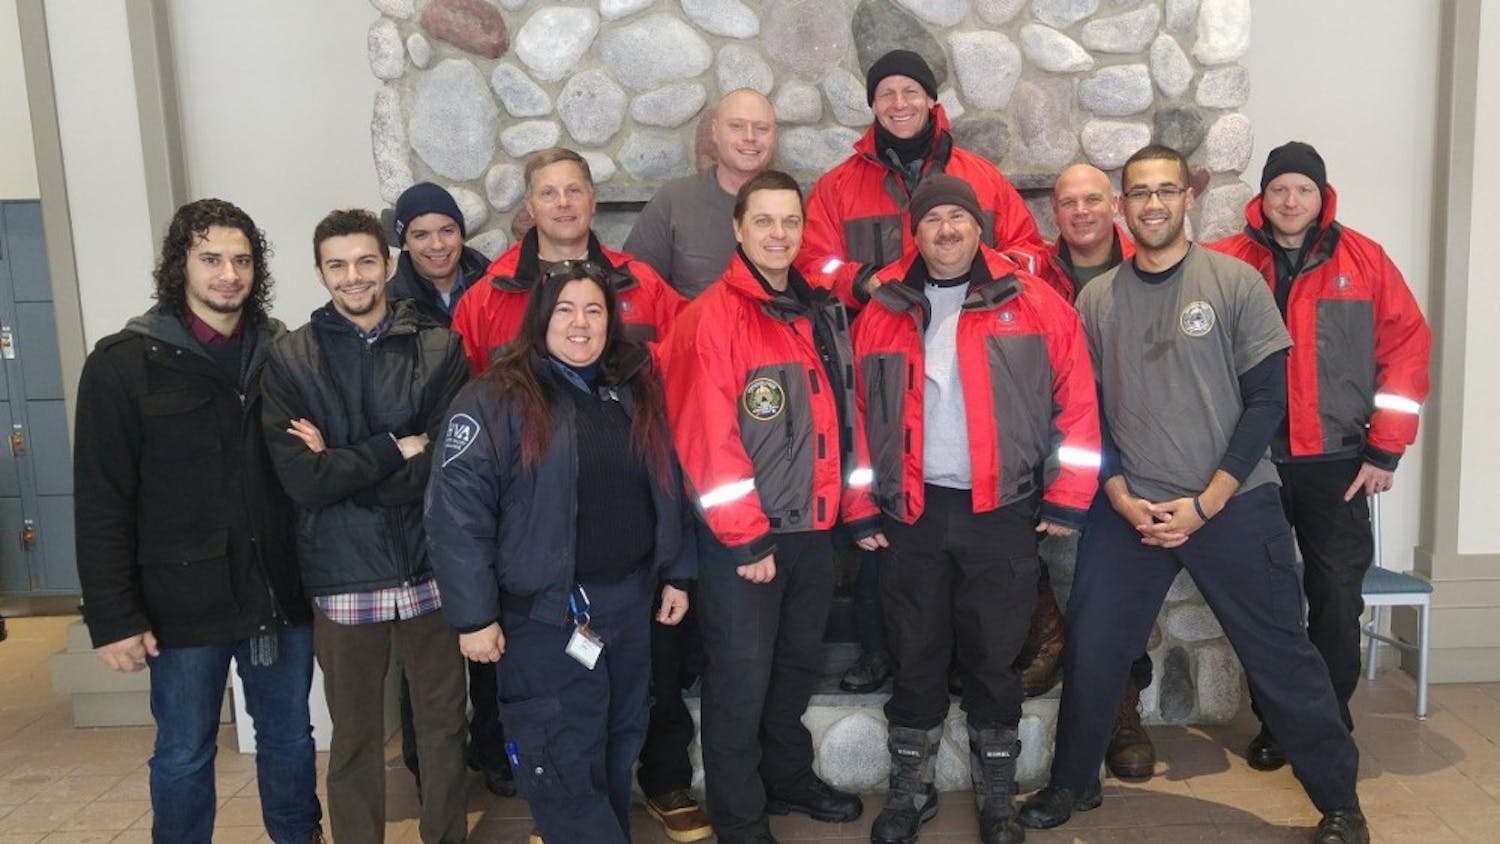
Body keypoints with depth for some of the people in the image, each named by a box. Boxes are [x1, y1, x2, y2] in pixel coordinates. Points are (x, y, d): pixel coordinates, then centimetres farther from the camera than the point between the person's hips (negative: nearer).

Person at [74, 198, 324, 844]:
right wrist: (113, 616, -10)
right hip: (184, 602, -3)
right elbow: (102, 503, -8)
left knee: (290, 736, 17)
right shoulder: (124, 362, -5)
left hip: (281, 593, 3)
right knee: (184, 754, 12)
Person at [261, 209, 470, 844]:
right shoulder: (290, 360, -1)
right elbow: (301, 480, -11)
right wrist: (397, 447, -12)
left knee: (444, 723, 14)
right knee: (355, 735, 15)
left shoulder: (440, 348, -1)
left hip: (432, 569, 0)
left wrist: (341, 463, -11)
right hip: (343, 576, 0)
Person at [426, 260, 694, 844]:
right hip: (545, 612, -5)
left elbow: (668, 489, 15)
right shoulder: (495, 400, -11)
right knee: (564, 767, 2)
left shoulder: (637, 391, 8)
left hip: (631, 601, 6)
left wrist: (675, 574, 12)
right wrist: (474, 615, -15)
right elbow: (457, 514, -14)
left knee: (619, 749, 18)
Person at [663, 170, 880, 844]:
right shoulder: (711, 317, -14)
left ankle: (789, 779, 42)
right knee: (741, 682, 6)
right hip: (739, 540, -7)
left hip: (812, 529, 7)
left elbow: (843, 417, 13)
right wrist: (746, 538, -19)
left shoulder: (822, 313, 9)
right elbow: (704, 438, -19)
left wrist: (859, 511, 12)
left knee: (797, 667, 22)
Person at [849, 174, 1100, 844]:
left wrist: (1068, 499, -4)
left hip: (1003, 511, -1)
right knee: (916, 655, 12)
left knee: (994, 657, 10)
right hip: (911, 514, 2)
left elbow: (1076, 405, -2)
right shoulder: (882, 314, 4)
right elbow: (861, 416, 7)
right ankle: (911, 788, 28)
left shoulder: (1035, 305, -1)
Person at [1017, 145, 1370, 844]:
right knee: (1091, 650, 5)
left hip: (1235, 504, -2)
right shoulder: (1096, 299, 4)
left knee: (1281, 656, 5)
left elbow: (1266, 398, -5)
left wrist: (1206, 502, -11)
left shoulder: (1237, 282, -3)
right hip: (1129, 509, 2)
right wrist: (1122, 497, -7)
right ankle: (1073, 783, 26)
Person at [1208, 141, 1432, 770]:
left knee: (1337, 598, 5)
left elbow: (1407, 346, 1)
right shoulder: (1225, 263, -1)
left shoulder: (1363, 260, 2)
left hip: (1338, 463, 0)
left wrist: (1385, 448, -3)